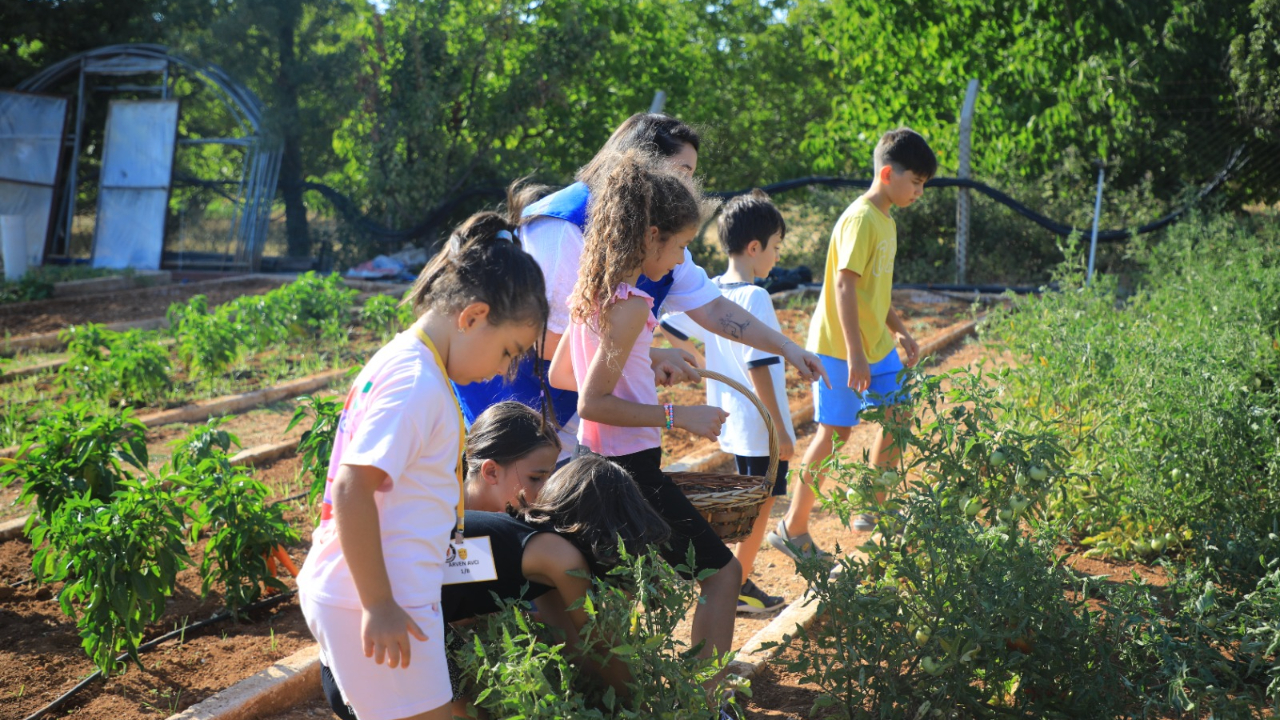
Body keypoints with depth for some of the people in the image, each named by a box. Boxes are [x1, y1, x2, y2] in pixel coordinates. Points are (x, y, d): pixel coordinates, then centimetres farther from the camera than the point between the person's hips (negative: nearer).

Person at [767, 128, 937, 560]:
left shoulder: (885, 220, 12)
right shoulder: (861, 219, -18)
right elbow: (845, 285, -24)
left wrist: (898, 331, 20)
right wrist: (854, 354, -27)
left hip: (876, 346, 9)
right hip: (841, 347, -9)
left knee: (897, 417, 12)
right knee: (835, 433, -4)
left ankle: (873, 510, 25)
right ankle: (792, 529, 6)